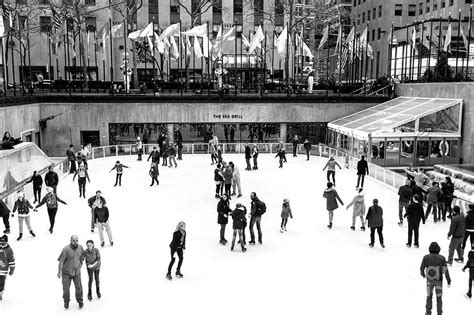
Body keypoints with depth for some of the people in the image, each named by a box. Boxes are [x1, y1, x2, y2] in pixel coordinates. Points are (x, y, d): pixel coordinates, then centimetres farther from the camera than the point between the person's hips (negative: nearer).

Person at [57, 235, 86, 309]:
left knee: (79, 287, 1)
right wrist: (59, 272, -17)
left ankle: (80, 301, 22)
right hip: (66, 271, -3)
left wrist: (80, 265, 13)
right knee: (66, 287, 6)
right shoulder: (66, 249, -23)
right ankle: (66, 301, 31)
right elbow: (61, 261, -18)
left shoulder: (80, 247, -8)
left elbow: (82, 256, 13)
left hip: (76, 271, 3)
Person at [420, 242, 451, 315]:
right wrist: (449, 281, -4)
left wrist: (423, 274, 15)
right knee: (439, 297, 18)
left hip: (429, 280, 1)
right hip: (439, 281, 0)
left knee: (429, 296, 21)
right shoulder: (442, 258, -20)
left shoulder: (426, 257, -18)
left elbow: (421, 269, -9)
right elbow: (446, 271, -17)